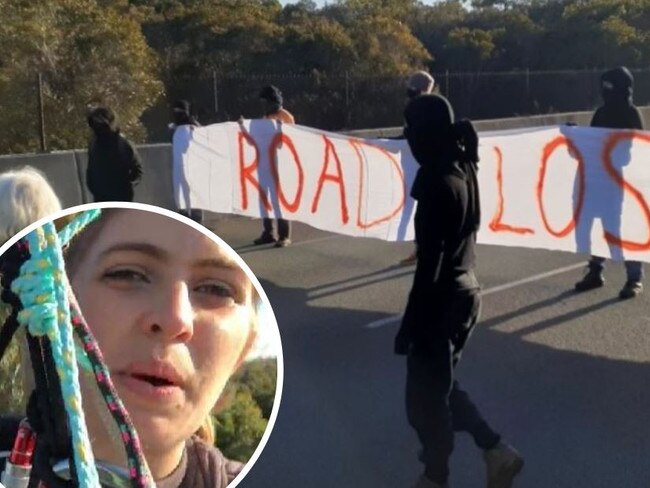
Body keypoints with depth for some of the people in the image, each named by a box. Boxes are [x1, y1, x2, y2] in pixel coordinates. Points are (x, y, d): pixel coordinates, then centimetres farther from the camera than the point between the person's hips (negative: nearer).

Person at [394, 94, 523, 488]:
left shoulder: (438, 183, -22)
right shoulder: (464, 171, 4)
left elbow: (430, 262, -22)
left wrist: (410, 324, -17)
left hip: (443, 297, -9)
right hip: (467, 290, 9)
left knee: (426, 396, 9)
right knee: (440, 386, 23)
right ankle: (498, 452, 25)